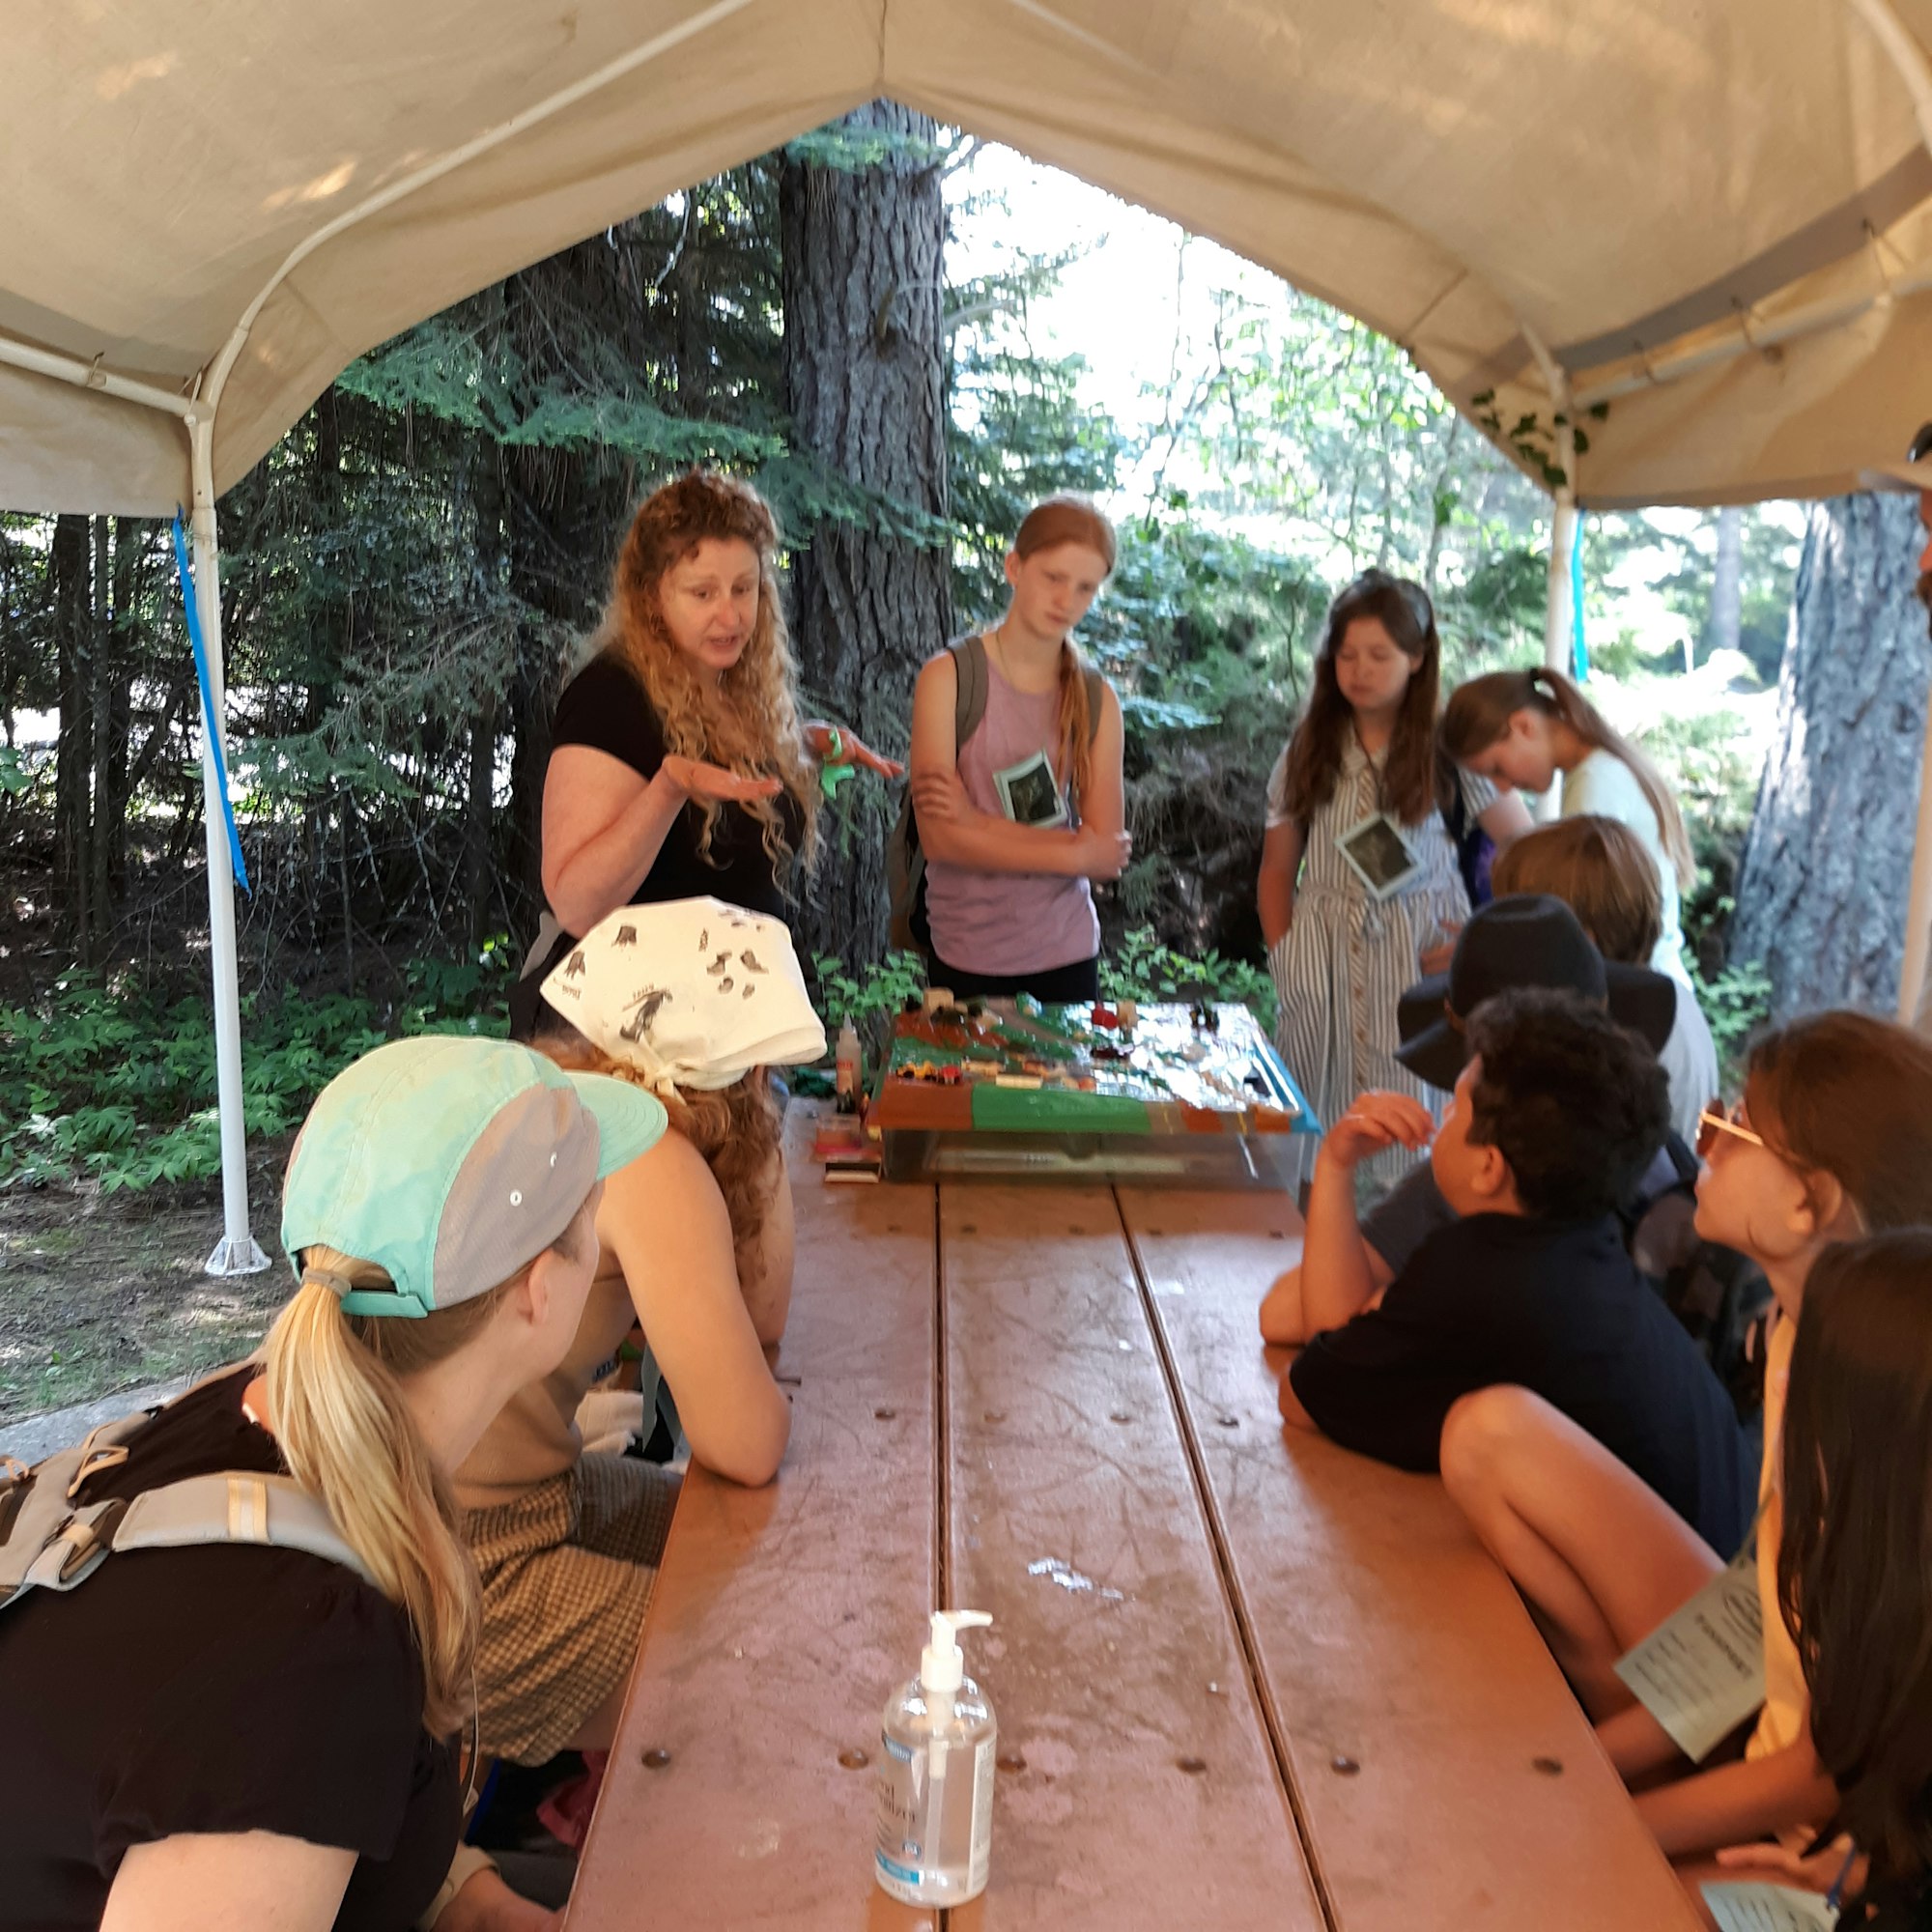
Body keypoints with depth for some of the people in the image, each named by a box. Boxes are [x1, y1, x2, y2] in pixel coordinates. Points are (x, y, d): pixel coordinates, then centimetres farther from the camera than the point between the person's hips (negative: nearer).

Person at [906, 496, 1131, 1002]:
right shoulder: (948, 677, -7)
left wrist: (981, 824, -16)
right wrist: (1076, 853, -11)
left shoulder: (1097, 699, 2)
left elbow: (1108, 852, -6)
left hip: (1067, 955, 3)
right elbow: (939, 838, -15)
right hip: (967, 961, -3)